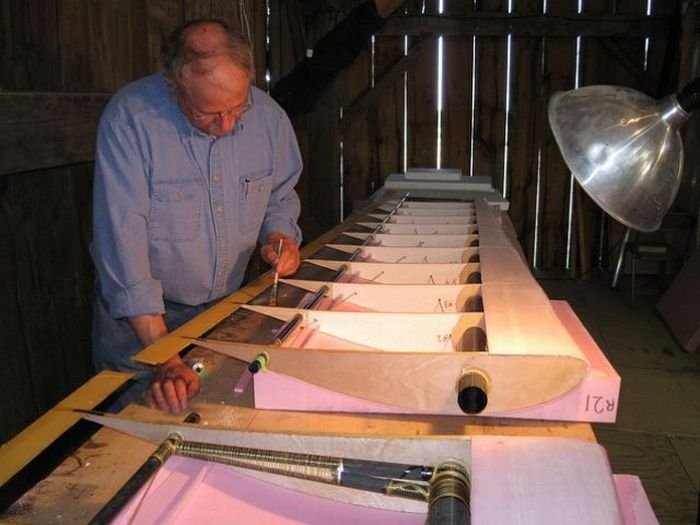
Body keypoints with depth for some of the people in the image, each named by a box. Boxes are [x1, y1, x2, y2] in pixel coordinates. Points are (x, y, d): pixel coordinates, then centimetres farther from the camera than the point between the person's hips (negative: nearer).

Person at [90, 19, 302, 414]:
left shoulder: (268, 117, -11)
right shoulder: (129, 119, -25)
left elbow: (280, 197, 9)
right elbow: (122, 241, -28)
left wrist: (280, 236, -15)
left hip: (227, 305, 4)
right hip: (140, 317, -3)